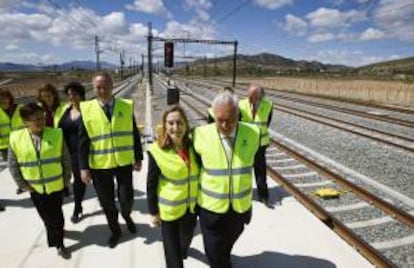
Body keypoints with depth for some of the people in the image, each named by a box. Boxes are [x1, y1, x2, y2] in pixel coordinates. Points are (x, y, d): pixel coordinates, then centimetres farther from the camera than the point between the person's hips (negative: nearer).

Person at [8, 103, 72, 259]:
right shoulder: (16, 138, -10)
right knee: (46, 217, 17)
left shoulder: (56, 134, -11)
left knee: (57, 216, 8)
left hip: (56, 185, -1)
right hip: (35, 188, 2)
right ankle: (56, 240, 44)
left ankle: (59, 244, 27)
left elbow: (66, 159, -4)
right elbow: (13, 165, -1)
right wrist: (22, 185, -2)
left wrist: (66, 179, -2)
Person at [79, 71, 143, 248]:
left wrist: (138, 158, 3)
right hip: (99, 165, 0)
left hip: (124, 162, 0)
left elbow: (134, 134, 3)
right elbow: (83, 141, -3)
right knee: (106, 202, 14)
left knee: (126, 199, 6)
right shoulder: (86, 109, -5)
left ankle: (126, 216, 43)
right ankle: (115, 230, 39)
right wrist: (84, 167, -6)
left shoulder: (126, 106, -2)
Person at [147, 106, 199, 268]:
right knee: (172, 248, 11)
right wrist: (153, 211, -7)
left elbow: (199, 174, 5)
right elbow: (151, 185, -12)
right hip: (169, 209, -4)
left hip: (191, 206, 5)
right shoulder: (157, 151, -20)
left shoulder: (193, 146, -8)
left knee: (186, 238, 28)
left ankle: (182, 250, 61)